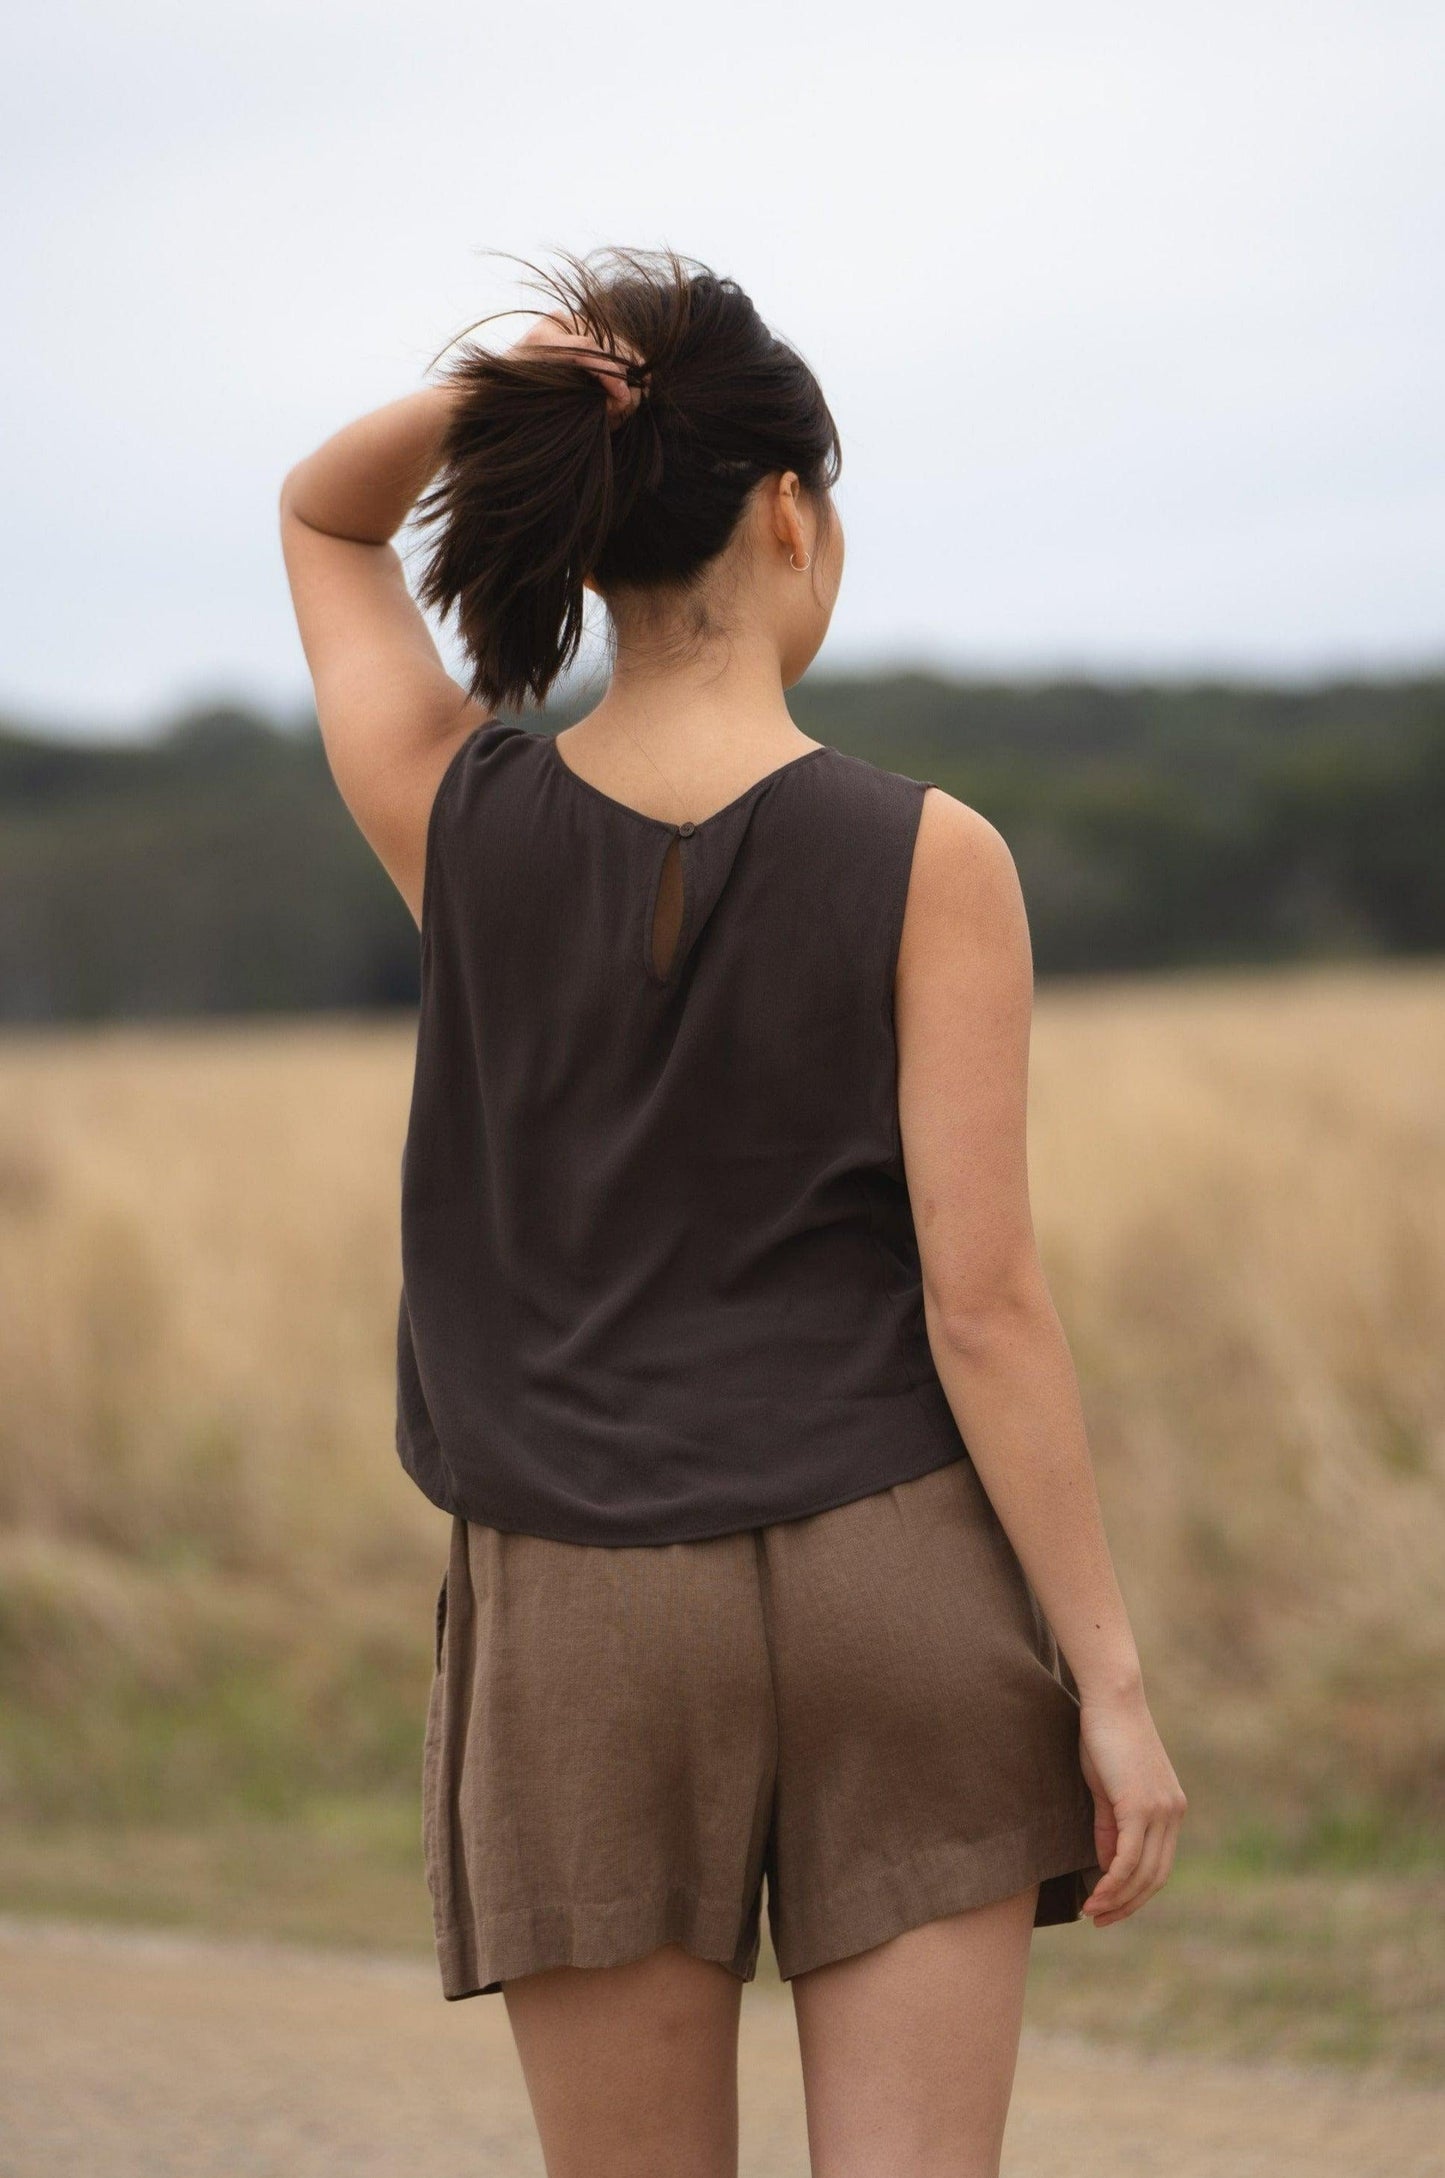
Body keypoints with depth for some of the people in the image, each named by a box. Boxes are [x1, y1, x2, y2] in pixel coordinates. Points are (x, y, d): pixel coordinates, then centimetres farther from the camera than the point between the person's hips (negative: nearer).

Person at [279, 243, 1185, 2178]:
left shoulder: (459, 825, -1)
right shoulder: (927, 860, -8)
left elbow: (322, 519, 18)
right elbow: (982, 1304, -11)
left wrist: (469, 401, -4)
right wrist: (1110, 1681, -6)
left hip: (584, 1611, 2)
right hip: (893, 1585, -2)